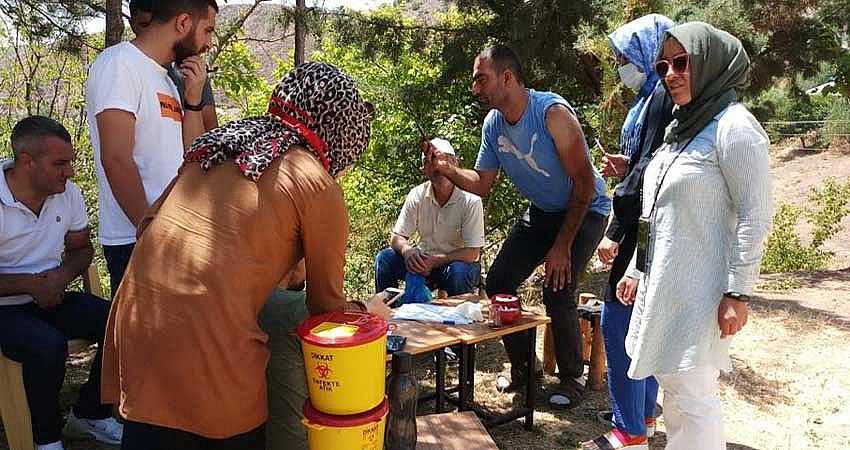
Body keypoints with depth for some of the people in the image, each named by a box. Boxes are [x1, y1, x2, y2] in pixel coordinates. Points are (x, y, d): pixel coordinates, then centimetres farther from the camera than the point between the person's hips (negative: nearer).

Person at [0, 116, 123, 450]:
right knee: (48, 345, -34)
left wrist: (63, 275, -10)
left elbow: (81, 248, 11)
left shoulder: (68, 194, -1)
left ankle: (89, 414, 5)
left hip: (50, 299, 5)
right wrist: (29, 284, -21)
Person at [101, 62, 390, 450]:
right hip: (209, 339, -6)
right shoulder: (317, 185, -2)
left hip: (135, 319, 6)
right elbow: (325, 305, 7)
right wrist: (367, 311, 27)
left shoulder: (221, 141, 14)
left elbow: (147, 224, 18)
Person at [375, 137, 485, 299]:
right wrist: (407, 250, -29)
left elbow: (472, 253, -18)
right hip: (424, 260, 3)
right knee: (384, 258, -18)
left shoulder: (470, 200, -17)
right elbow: (397, 237, -5)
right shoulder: (417, 196, -7)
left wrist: (435, 261, -29)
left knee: (458, 272, -36)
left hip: (457, 261, -3)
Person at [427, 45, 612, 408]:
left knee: (557, 291, -21)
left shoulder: (552, 113, -27)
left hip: (585, 211, -7)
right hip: (542, 212, 7)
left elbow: (584, 182, -24)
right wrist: (447, 169, -18)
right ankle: (522, 365, 19)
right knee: (498, 282, -1)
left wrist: (563, 245, -24)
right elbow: (482, 184, 2)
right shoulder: (493, 124, -6)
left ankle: (572, 377, 4)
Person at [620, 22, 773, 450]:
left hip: (700, 290, -9)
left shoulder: (734, 126, -12)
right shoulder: (681, 126, 14)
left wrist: (738, 293, -17)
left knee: (692, 395, -2)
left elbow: (755, 216, -15)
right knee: (672, 387, 17)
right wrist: (637, 270, 18)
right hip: (664, 283, 9)